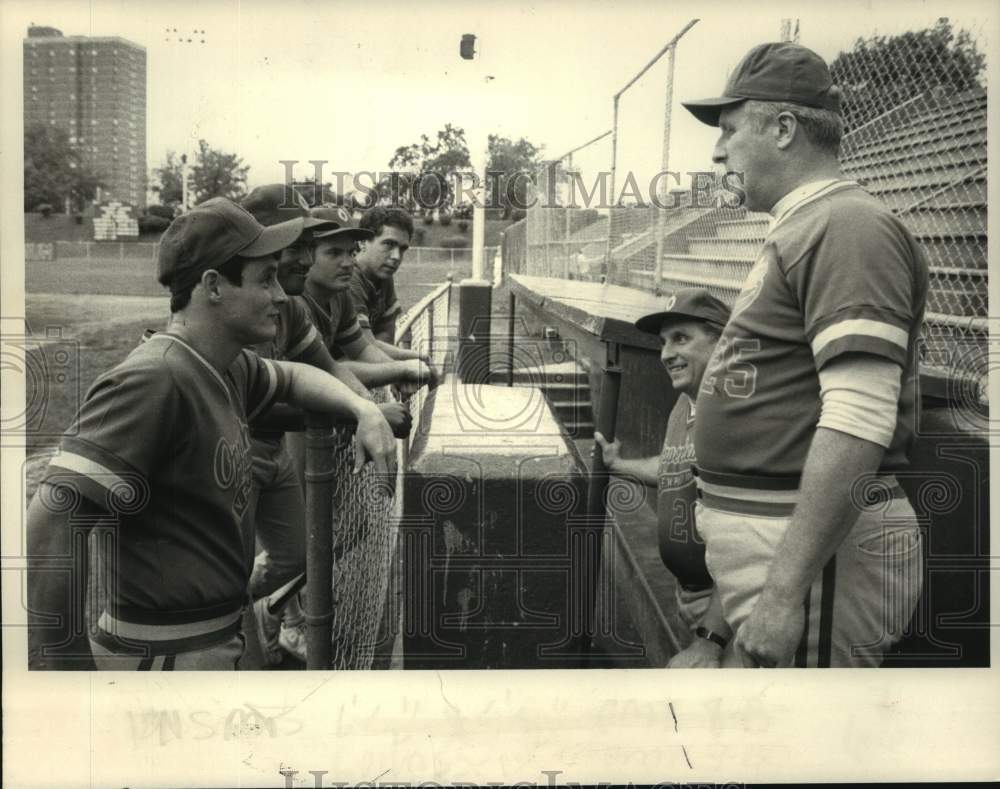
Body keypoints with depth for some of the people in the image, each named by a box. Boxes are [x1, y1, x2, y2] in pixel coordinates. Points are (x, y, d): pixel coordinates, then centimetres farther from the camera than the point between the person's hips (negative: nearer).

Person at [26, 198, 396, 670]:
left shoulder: (229, 366, 2)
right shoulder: (152, 381, -25)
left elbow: (291, 377, 23)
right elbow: (50, 522, -30)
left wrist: (363, 409, 5)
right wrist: (53, 663, -25)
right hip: (168, 652, -9)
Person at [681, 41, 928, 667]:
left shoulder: (848, 226, -14)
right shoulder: (801, 230, 17)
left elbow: (859, 425, -25)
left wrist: (784, 591, -26)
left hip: (816, 547, -9)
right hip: (775, 539, 10)